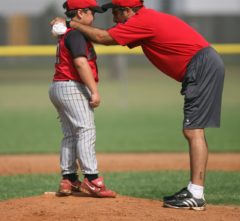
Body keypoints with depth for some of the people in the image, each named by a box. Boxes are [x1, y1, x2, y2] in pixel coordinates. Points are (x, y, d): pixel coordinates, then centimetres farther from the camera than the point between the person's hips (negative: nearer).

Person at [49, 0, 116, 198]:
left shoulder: (65, 33, 19)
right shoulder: (76, 34, -13)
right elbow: (80, 63, -23)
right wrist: (94, 91, -24)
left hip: (58, 88, 10)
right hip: (72, 87, -10)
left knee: (70, 134, 12)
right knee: (86, 131, -13)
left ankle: (68, 181, 13)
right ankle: (91, 179, -19)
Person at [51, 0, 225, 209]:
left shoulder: (143, 21, -12)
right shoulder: (148, 18, 18)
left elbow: (103, 38, -7)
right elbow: (111, 35, 22)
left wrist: (71, 23, 3)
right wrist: (73, 27, 15)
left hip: (202, 67, -10)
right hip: (206, 67, 10)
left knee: (193, 130, -13)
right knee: (193, 130, 12)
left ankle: (196, 196, -17)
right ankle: (194, 189, 15)